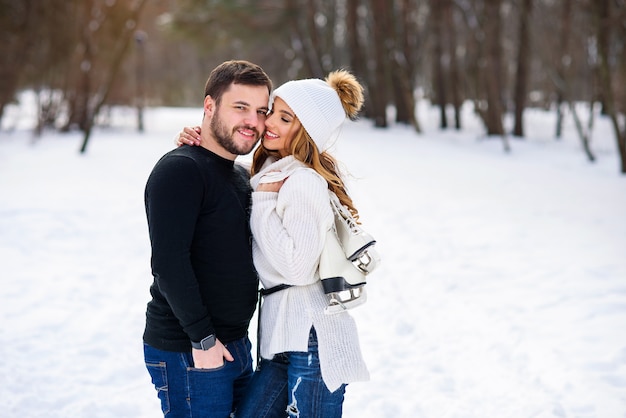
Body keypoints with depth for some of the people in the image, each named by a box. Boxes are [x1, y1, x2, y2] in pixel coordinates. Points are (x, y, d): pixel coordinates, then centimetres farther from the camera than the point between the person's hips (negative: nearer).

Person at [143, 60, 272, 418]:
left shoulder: (242, 176, 14)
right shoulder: (180, 170, -15)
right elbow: (169, 262, -22)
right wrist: (202, 339, -20)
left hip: (237, 345, 9)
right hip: (188, 353, -9)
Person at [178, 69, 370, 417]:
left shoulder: (304, 182, -14)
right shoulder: (273, 172, 12)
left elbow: (297, 267, -21)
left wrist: (264, 200, -14)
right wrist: (199, 147, 12)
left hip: (312, 338, -9)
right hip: (287, 336, 9)